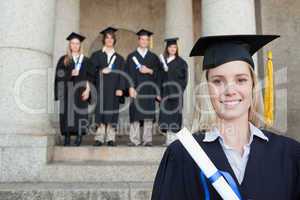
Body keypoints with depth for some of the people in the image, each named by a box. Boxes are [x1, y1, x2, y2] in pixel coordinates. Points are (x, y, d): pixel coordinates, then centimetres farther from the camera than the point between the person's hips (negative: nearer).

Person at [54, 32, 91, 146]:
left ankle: (79, 137, -2)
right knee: (67, 112, -4)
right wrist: (70, 74, -14)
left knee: (80, 112, -5)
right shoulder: (64, 59, 11)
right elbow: (59, 75, 3)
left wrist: (87, 89, -7)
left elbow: (89, 77, 6)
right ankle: (67, 137, 0)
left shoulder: (85, 60, 12)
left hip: (80, 90, 0)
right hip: (67, 91, 0)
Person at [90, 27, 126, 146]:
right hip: (100, 88, -1)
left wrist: (120, 88, -7)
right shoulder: (96, 55, 13)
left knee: (112, 112, -1)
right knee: (100, 112, -5)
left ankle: (110, 138, 3)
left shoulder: (119, 58, 15)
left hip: (113, 89, 1)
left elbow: (121, 74, 5)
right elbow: (92, 70, 4)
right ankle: (99, 138, -1)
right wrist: (100, 71, -16)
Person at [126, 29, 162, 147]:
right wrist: (131, 87, -10)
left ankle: (147, 139, 4)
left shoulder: (154, 57, 15)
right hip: (136, 89, -1)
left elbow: (159, 73, 8)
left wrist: (149, 71, -9)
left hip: (149, 89, 1)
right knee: (135, 115, -4)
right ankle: (134, 140, 0)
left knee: (148, 115, -1)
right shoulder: (131, 56, 11)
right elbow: (128, 73, 2)